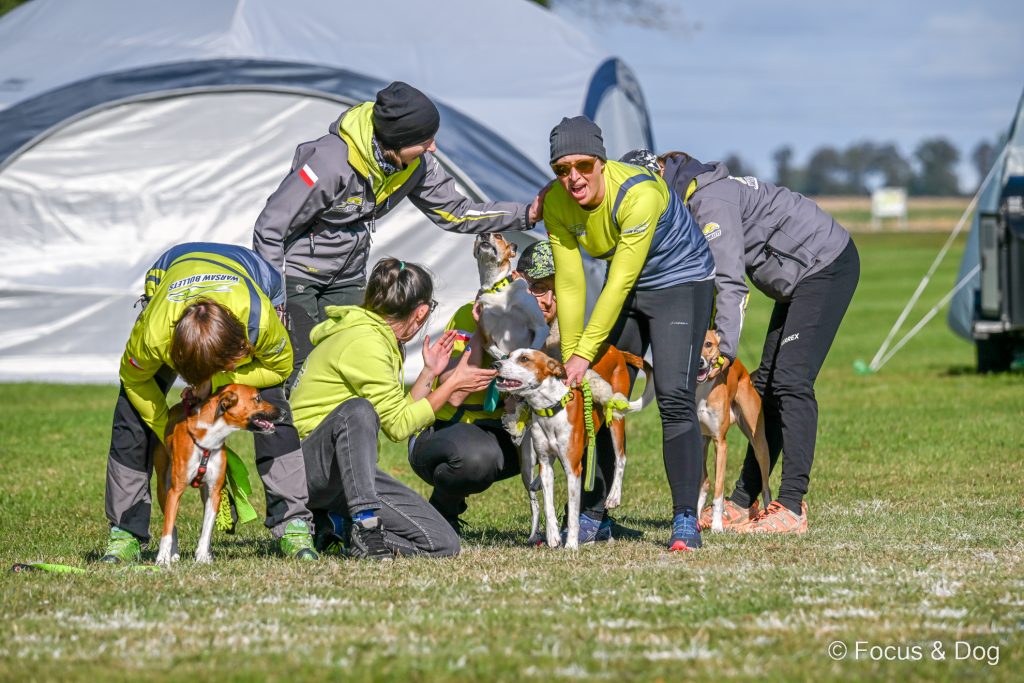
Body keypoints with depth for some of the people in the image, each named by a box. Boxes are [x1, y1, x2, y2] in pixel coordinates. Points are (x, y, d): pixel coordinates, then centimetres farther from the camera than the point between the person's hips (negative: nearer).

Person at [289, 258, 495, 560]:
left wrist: (430, 373, 18)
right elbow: (399, 425, -14)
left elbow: (395, 415, 12)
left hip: (349, 469, 9)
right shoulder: (365, 342, -15)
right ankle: (366, 523, -41)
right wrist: (453, 384, -6)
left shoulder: (382, 340, 15)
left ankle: (338, 523, 5)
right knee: (358, 409, -41)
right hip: (313, 461, -9)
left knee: (443, 544, -6)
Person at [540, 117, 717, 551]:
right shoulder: (556, 203, -14)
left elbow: (620, 282, -30)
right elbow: (569, 285, -8)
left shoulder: (639, 194, -32)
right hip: (624, 290, 6)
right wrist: (569, 357, -10)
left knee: (674, 397, -19)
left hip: (681, 284, -6)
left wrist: (584, 354, -29)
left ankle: (685, 520, -18)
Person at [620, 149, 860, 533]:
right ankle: (742, 504, 10)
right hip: (800, 277, 11)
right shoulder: (694, 198, 9)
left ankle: (792, 508, -21)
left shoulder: (710, 199, -22)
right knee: (767, 384, 8)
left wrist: (725, 347, -32)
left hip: (827, 267, -11)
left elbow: (730, 280, -29)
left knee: (791, 381, -17)